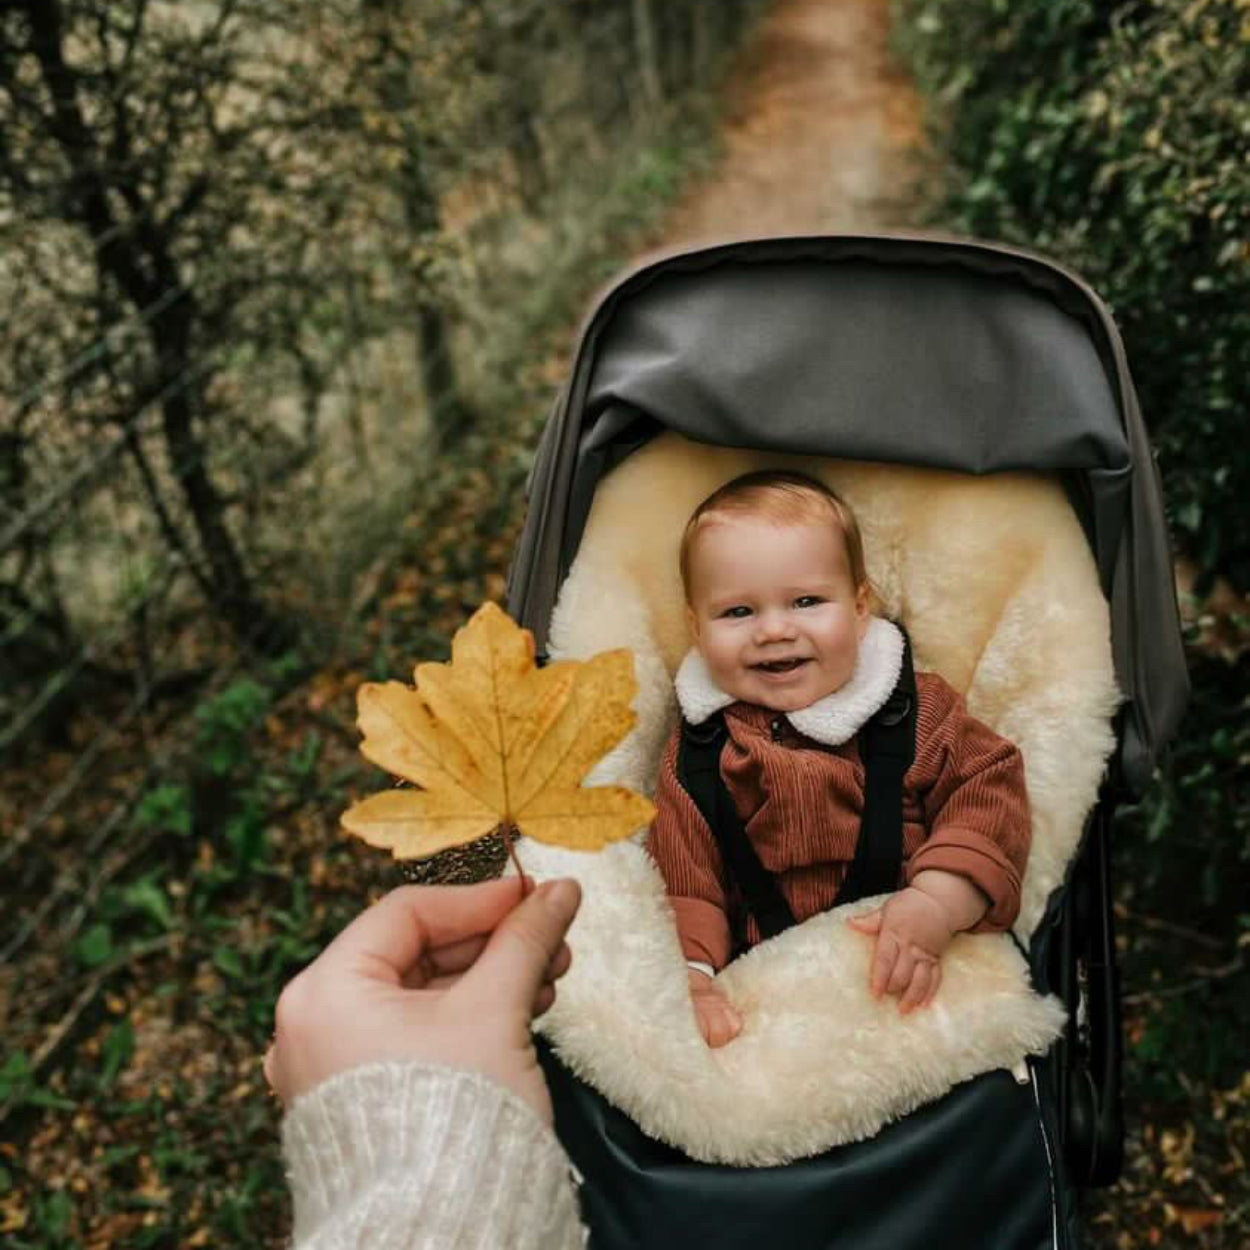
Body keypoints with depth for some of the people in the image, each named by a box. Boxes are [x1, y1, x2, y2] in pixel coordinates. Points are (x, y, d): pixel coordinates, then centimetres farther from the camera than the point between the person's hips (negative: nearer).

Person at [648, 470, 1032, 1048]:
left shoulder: (919, 708, 5)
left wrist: (937, 903, -19)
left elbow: (990, 789, -2)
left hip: (914, 982, 0)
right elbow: (679, 874, -2)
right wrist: (686, 973, -20)